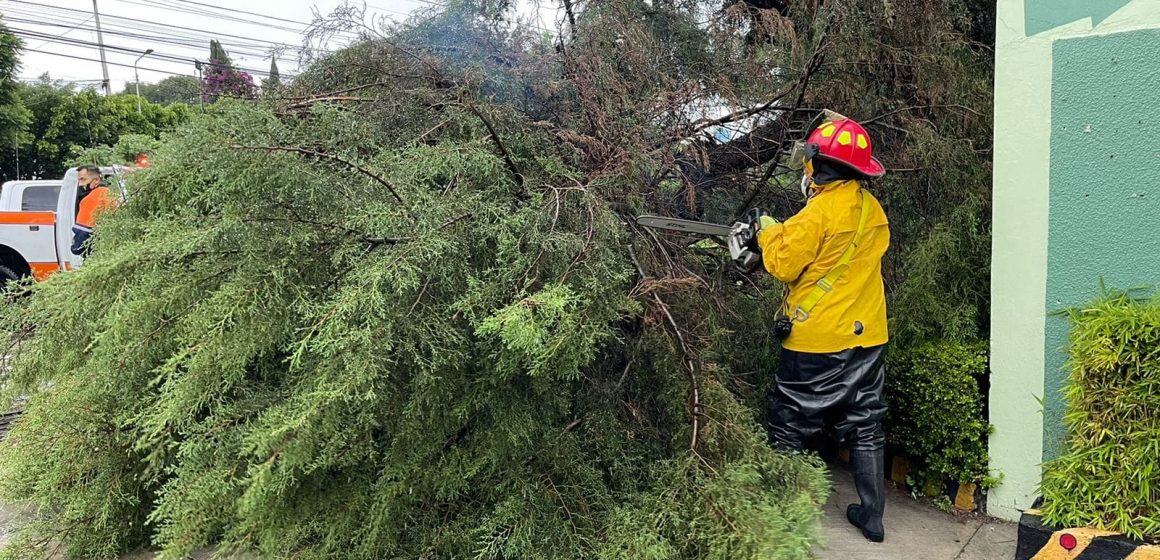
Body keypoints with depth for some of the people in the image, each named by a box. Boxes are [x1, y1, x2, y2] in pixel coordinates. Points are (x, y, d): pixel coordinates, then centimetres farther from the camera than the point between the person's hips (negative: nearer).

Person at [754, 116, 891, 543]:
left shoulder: (820, 211, -18)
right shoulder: (872, 209, 6)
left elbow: (784, 265, -14)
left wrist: (769, 232, 3)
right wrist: (792, 234, 10)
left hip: (817, 341, -7)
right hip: (866, 336, 7)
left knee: (789, 426, 7)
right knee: (864, 424, 16)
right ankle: (872, 515, 24)